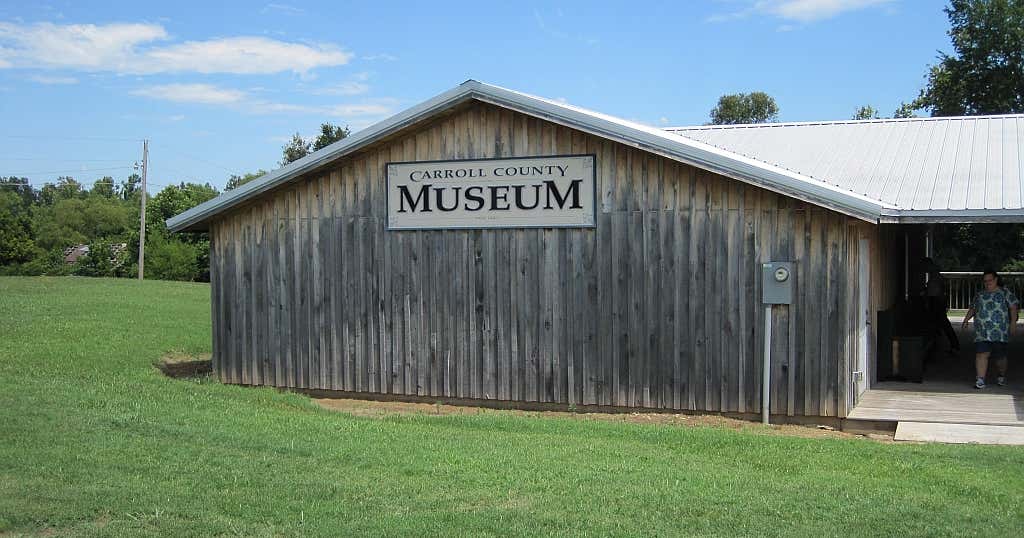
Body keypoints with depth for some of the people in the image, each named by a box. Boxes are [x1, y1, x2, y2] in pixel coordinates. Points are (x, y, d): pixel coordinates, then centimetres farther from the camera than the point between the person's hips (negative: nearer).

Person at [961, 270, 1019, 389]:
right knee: (981, 354, -10)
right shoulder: (979, 295, 18)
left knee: (1000, 356, 3)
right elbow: (972, 309, 23)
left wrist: (1013, 322, -9)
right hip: (981, 332, 3)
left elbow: (1013, 308, 2)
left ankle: (1002, 376, 29)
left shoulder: (1005, 293, 7)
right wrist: (966, 319, 8)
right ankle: (980, 379, -11)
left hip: (999, 331, -3)